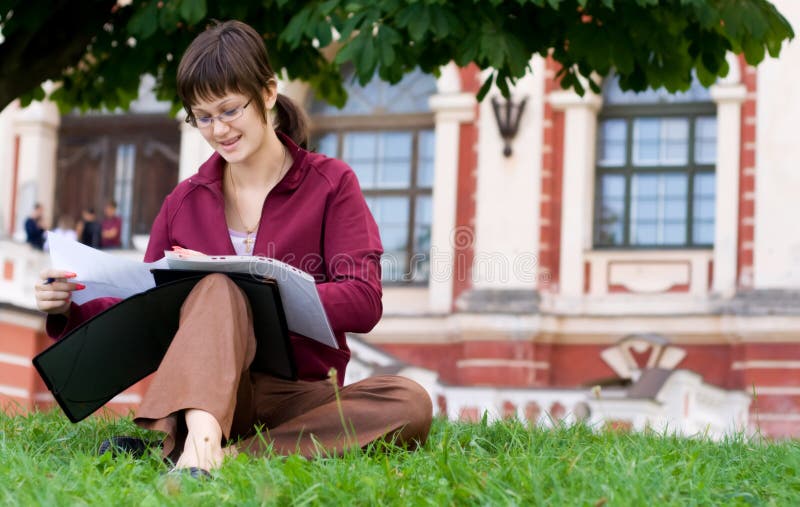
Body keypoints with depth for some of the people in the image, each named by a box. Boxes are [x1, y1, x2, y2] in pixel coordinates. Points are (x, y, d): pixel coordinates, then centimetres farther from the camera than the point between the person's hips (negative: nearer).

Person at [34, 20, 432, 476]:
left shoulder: (331, 184, 5)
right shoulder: (185, 202, 14)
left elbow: (363, 303, -9)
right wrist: (71, 308, -7)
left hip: (299, 394, 0)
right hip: (207, 392, 1)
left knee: (411, 403, -32)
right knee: (218, 288, -31)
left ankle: (234, 453, -40)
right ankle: (201, 435, -55)